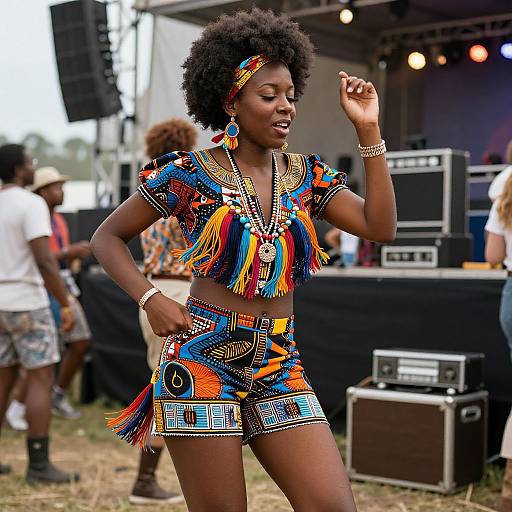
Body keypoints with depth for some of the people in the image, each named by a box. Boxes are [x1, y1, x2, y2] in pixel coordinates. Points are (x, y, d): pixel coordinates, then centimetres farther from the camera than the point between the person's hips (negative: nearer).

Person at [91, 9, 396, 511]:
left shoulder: (306, 175, 9)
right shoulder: (190, 173, -2)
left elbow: (380, 226, -2)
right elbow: (106, 238, 5)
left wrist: (368, 130, -3)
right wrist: (151, 299, -9)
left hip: (280, 370, 4)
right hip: (202, 364, -4)